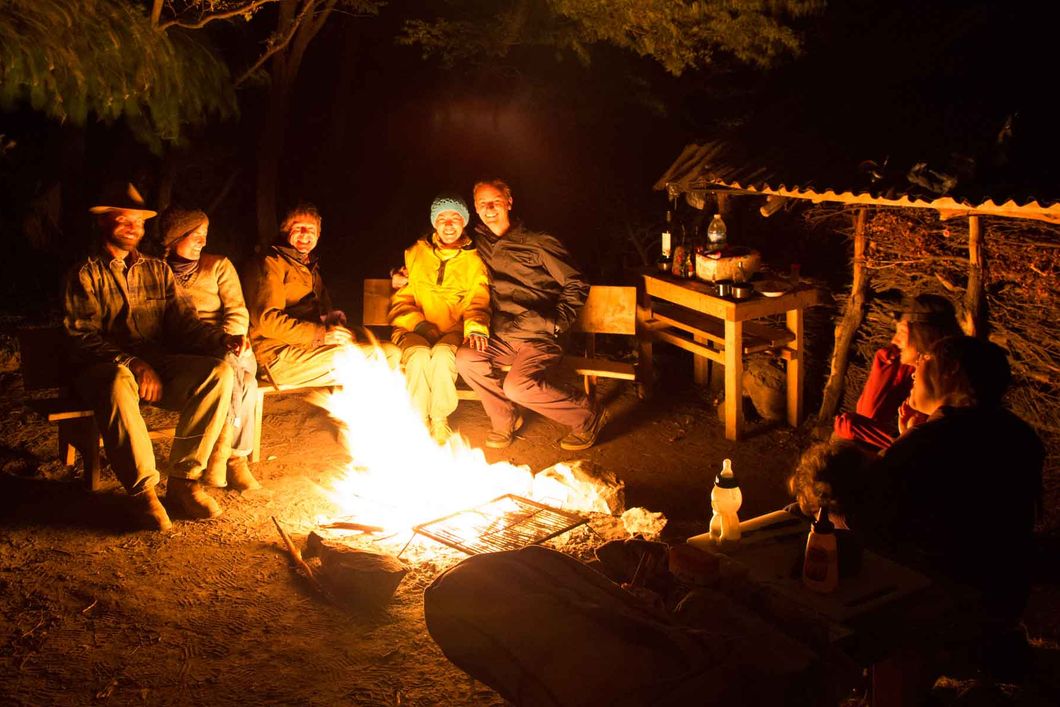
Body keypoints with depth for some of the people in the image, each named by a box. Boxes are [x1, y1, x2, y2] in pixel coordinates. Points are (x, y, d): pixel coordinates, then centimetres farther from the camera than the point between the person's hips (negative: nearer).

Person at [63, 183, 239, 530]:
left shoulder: (158, 270, 19)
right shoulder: (86, 274, 5)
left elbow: (183, 322, 9)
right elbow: (83, 337, -7)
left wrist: (220, 338, -13)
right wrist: (132, 363, -24)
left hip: (159, 363, 4)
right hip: (104, 367, -4)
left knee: (219, 371, -25)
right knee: (120, 381, -41)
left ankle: (183, 480, -21)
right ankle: (142, 490, -29)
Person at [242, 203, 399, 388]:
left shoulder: (311, 268, 28)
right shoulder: (271, 263, 0)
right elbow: (266, 320, -14)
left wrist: (333, 317, 4)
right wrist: (321, 334, -21)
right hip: (279, 356, -8)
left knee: (391, 352, -10)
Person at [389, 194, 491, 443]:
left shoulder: (474, 261, 9)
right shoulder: (415, 254, 11)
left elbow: (478, 303, 2)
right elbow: (400, 300, 9)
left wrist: (476, 327, -21)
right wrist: (420, 324, -10)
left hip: (453, 332, 0)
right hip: (415, 331, 1)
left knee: (442, 354, -34)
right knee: (419, 355, -34)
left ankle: (440, 421, -19)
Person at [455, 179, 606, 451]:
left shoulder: (538, 244, 2)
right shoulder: (478, 244, 14)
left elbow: (576, 285, 3)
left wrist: (557, 322, -9)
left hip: (539, 338, -4)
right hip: (501, 337, 5)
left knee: (517, 386, -30)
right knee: (465, 359, -25)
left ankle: (586, 416, -5)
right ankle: (506, 418, -1)